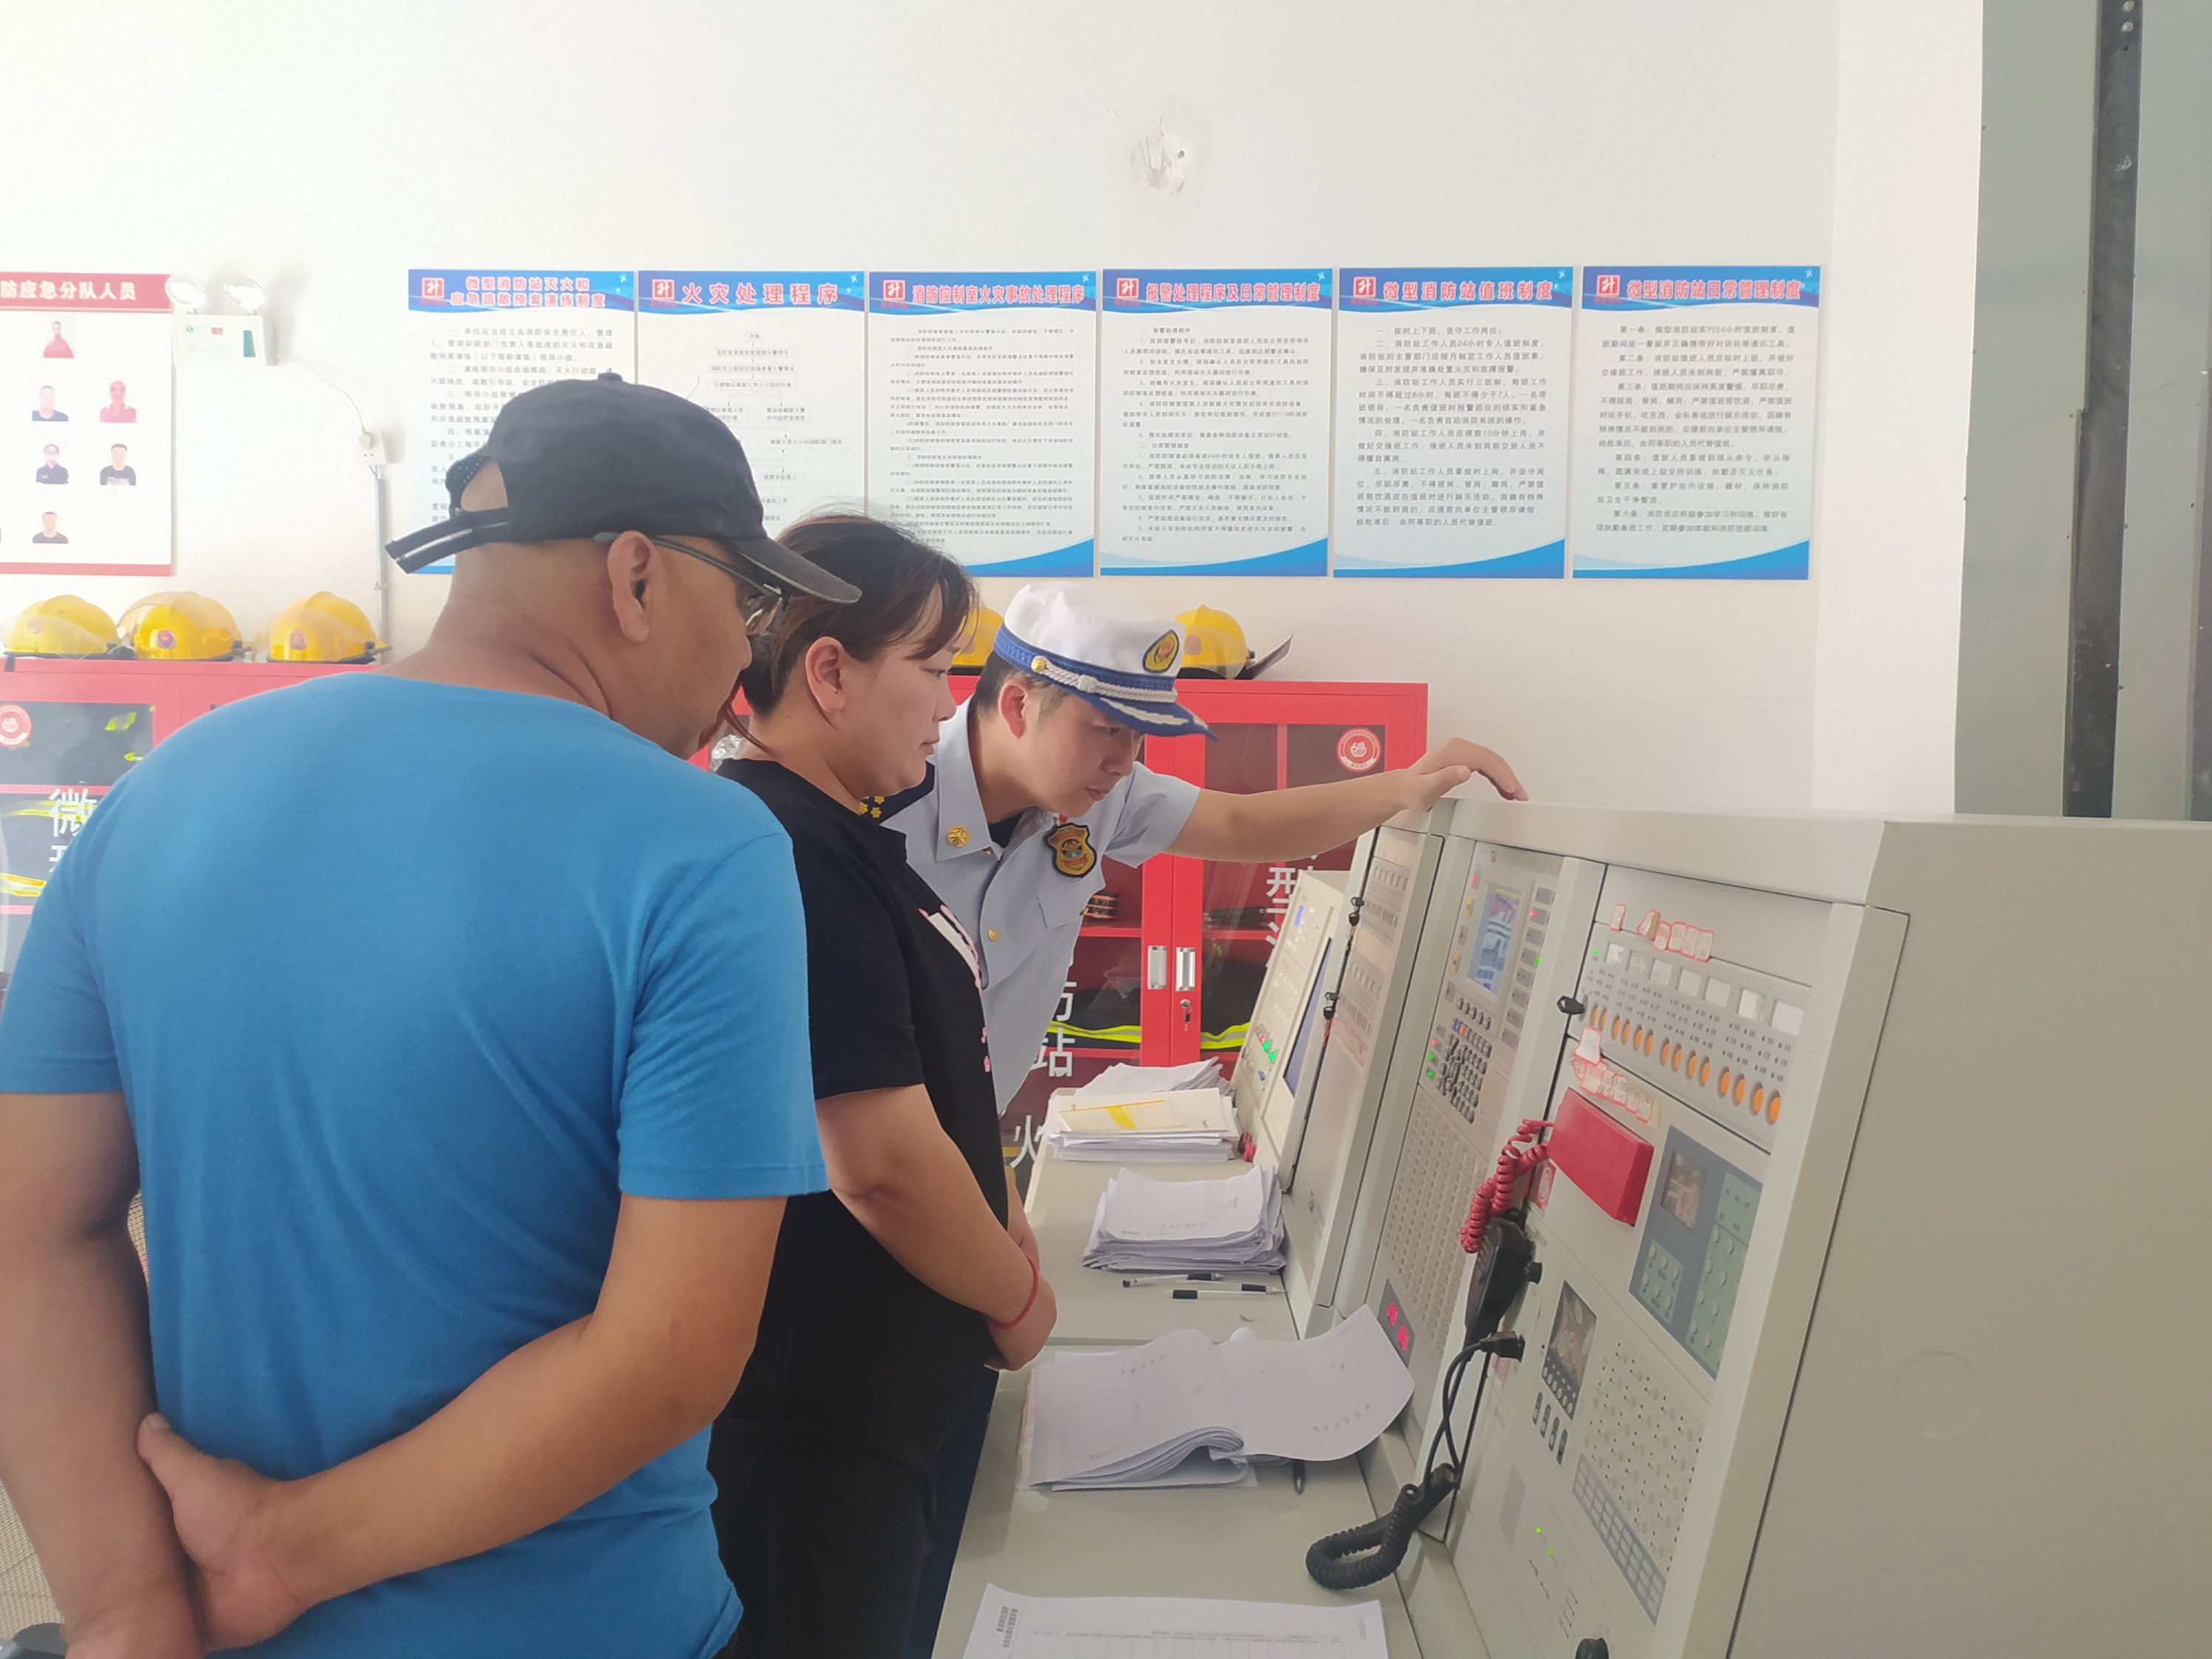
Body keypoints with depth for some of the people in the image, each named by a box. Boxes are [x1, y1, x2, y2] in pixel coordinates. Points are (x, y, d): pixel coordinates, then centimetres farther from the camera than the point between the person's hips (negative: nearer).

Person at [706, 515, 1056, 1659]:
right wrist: (1019, 1299, -12)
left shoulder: (842, 836, 8)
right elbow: (883, 1162, -28)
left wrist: (999, 1217, 8)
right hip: (814, 1428, -10)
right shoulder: (790, 855, -26)